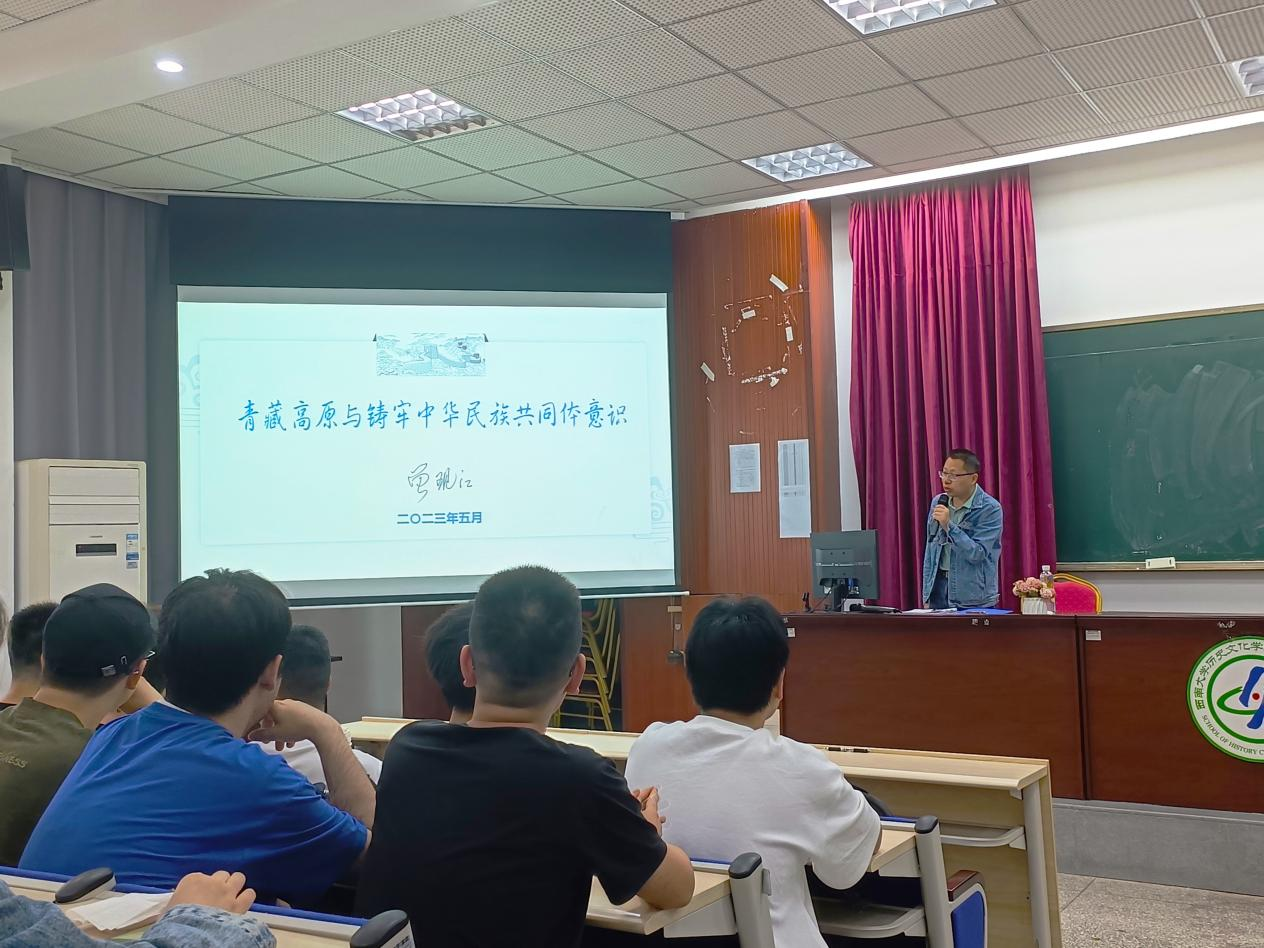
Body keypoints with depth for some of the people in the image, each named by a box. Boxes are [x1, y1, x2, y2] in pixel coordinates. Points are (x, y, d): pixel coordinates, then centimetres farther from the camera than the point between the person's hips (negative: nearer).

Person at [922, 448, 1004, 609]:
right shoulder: (938, 503, 6)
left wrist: (948, 526, -24)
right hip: (939, 587, 5)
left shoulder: (990, 509, -11)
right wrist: (926, 595, 10)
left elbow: (977, 554, -17)